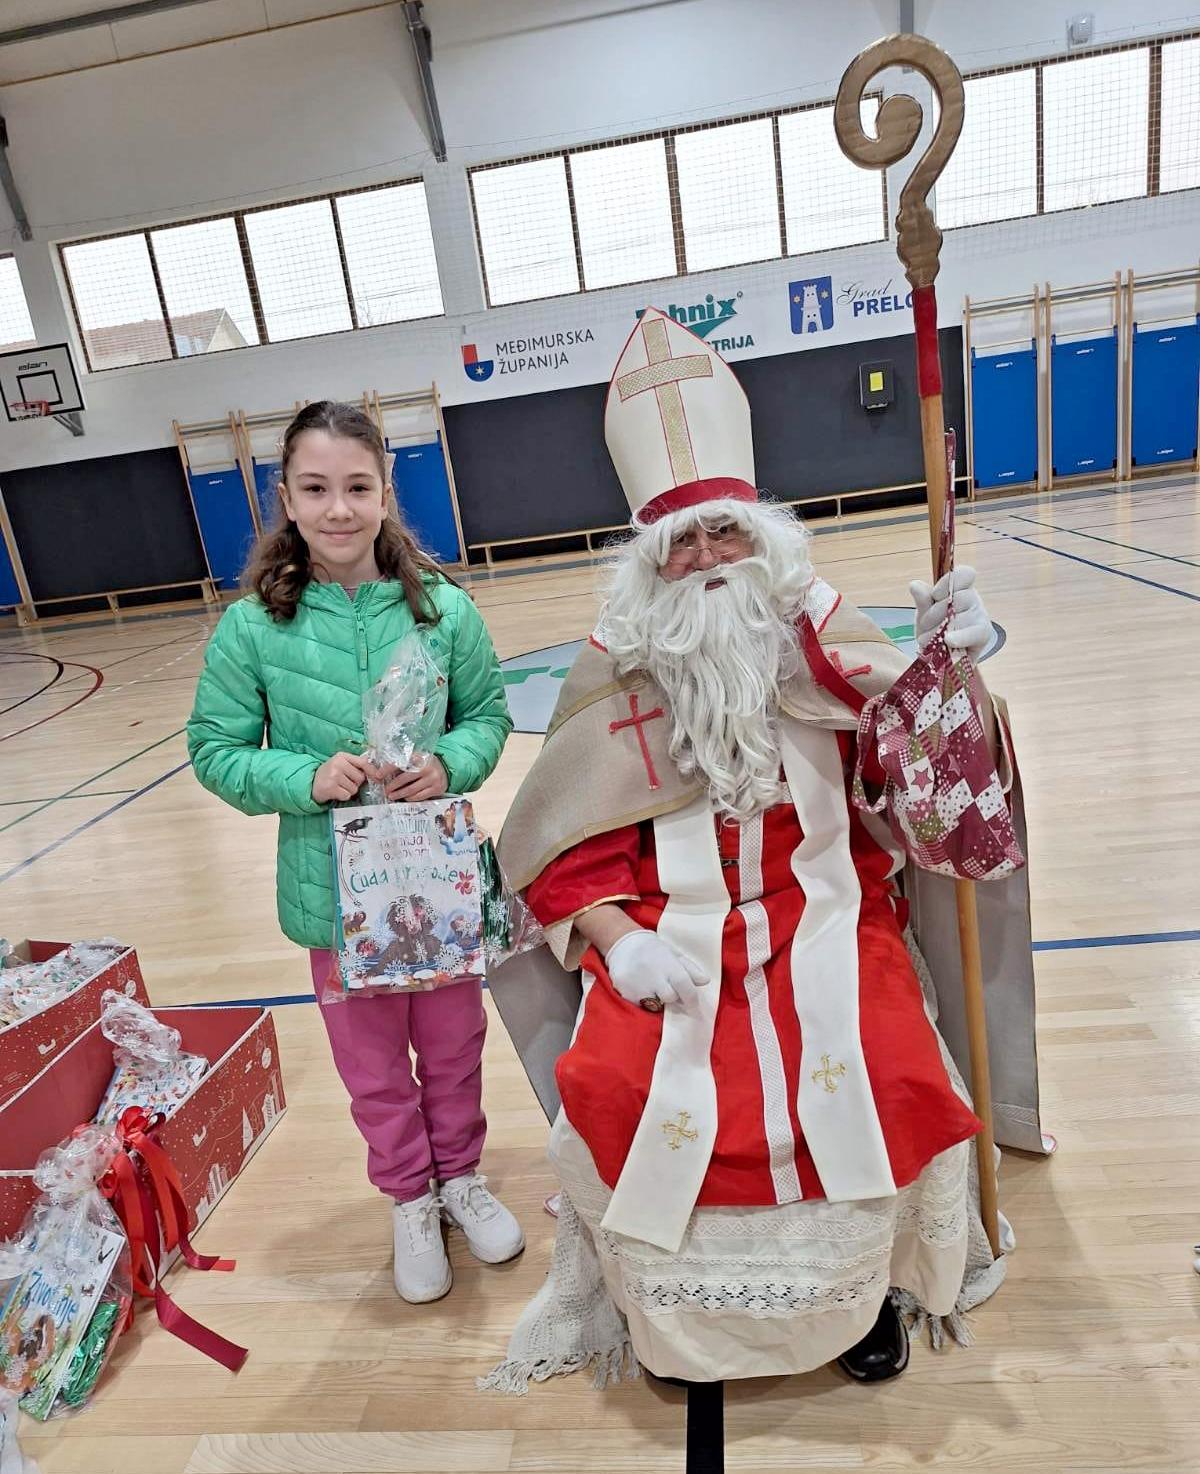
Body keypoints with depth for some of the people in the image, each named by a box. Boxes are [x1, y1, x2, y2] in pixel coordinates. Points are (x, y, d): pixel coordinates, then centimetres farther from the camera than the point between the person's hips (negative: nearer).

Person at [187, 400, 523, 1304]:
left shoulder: (443, 608, -10)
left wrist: (451, 764, -20)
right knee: (373, 1063, 19)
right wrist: (307, 778, -21)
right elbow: (217, 751, -5)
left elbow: (489, 715, 0)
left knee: (454, 1042, 21)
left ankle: (461, 1175, 49)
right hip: (336, 891, 0)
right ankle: (410, 1202, 45)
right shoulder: (252, 627, -12)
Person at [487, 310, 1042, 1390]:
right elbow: (566, 848, 0)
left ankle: (864, 1281, 14)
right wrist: (616, 938, -16)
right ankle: (673, 1302, 13)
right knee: (614, 1083, -22)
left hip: (823, 909, 1)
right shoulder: (615, 670, -2)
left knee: (882, 1070, -23)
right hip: (673, 927, 0)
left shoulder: (821, 637, 0)